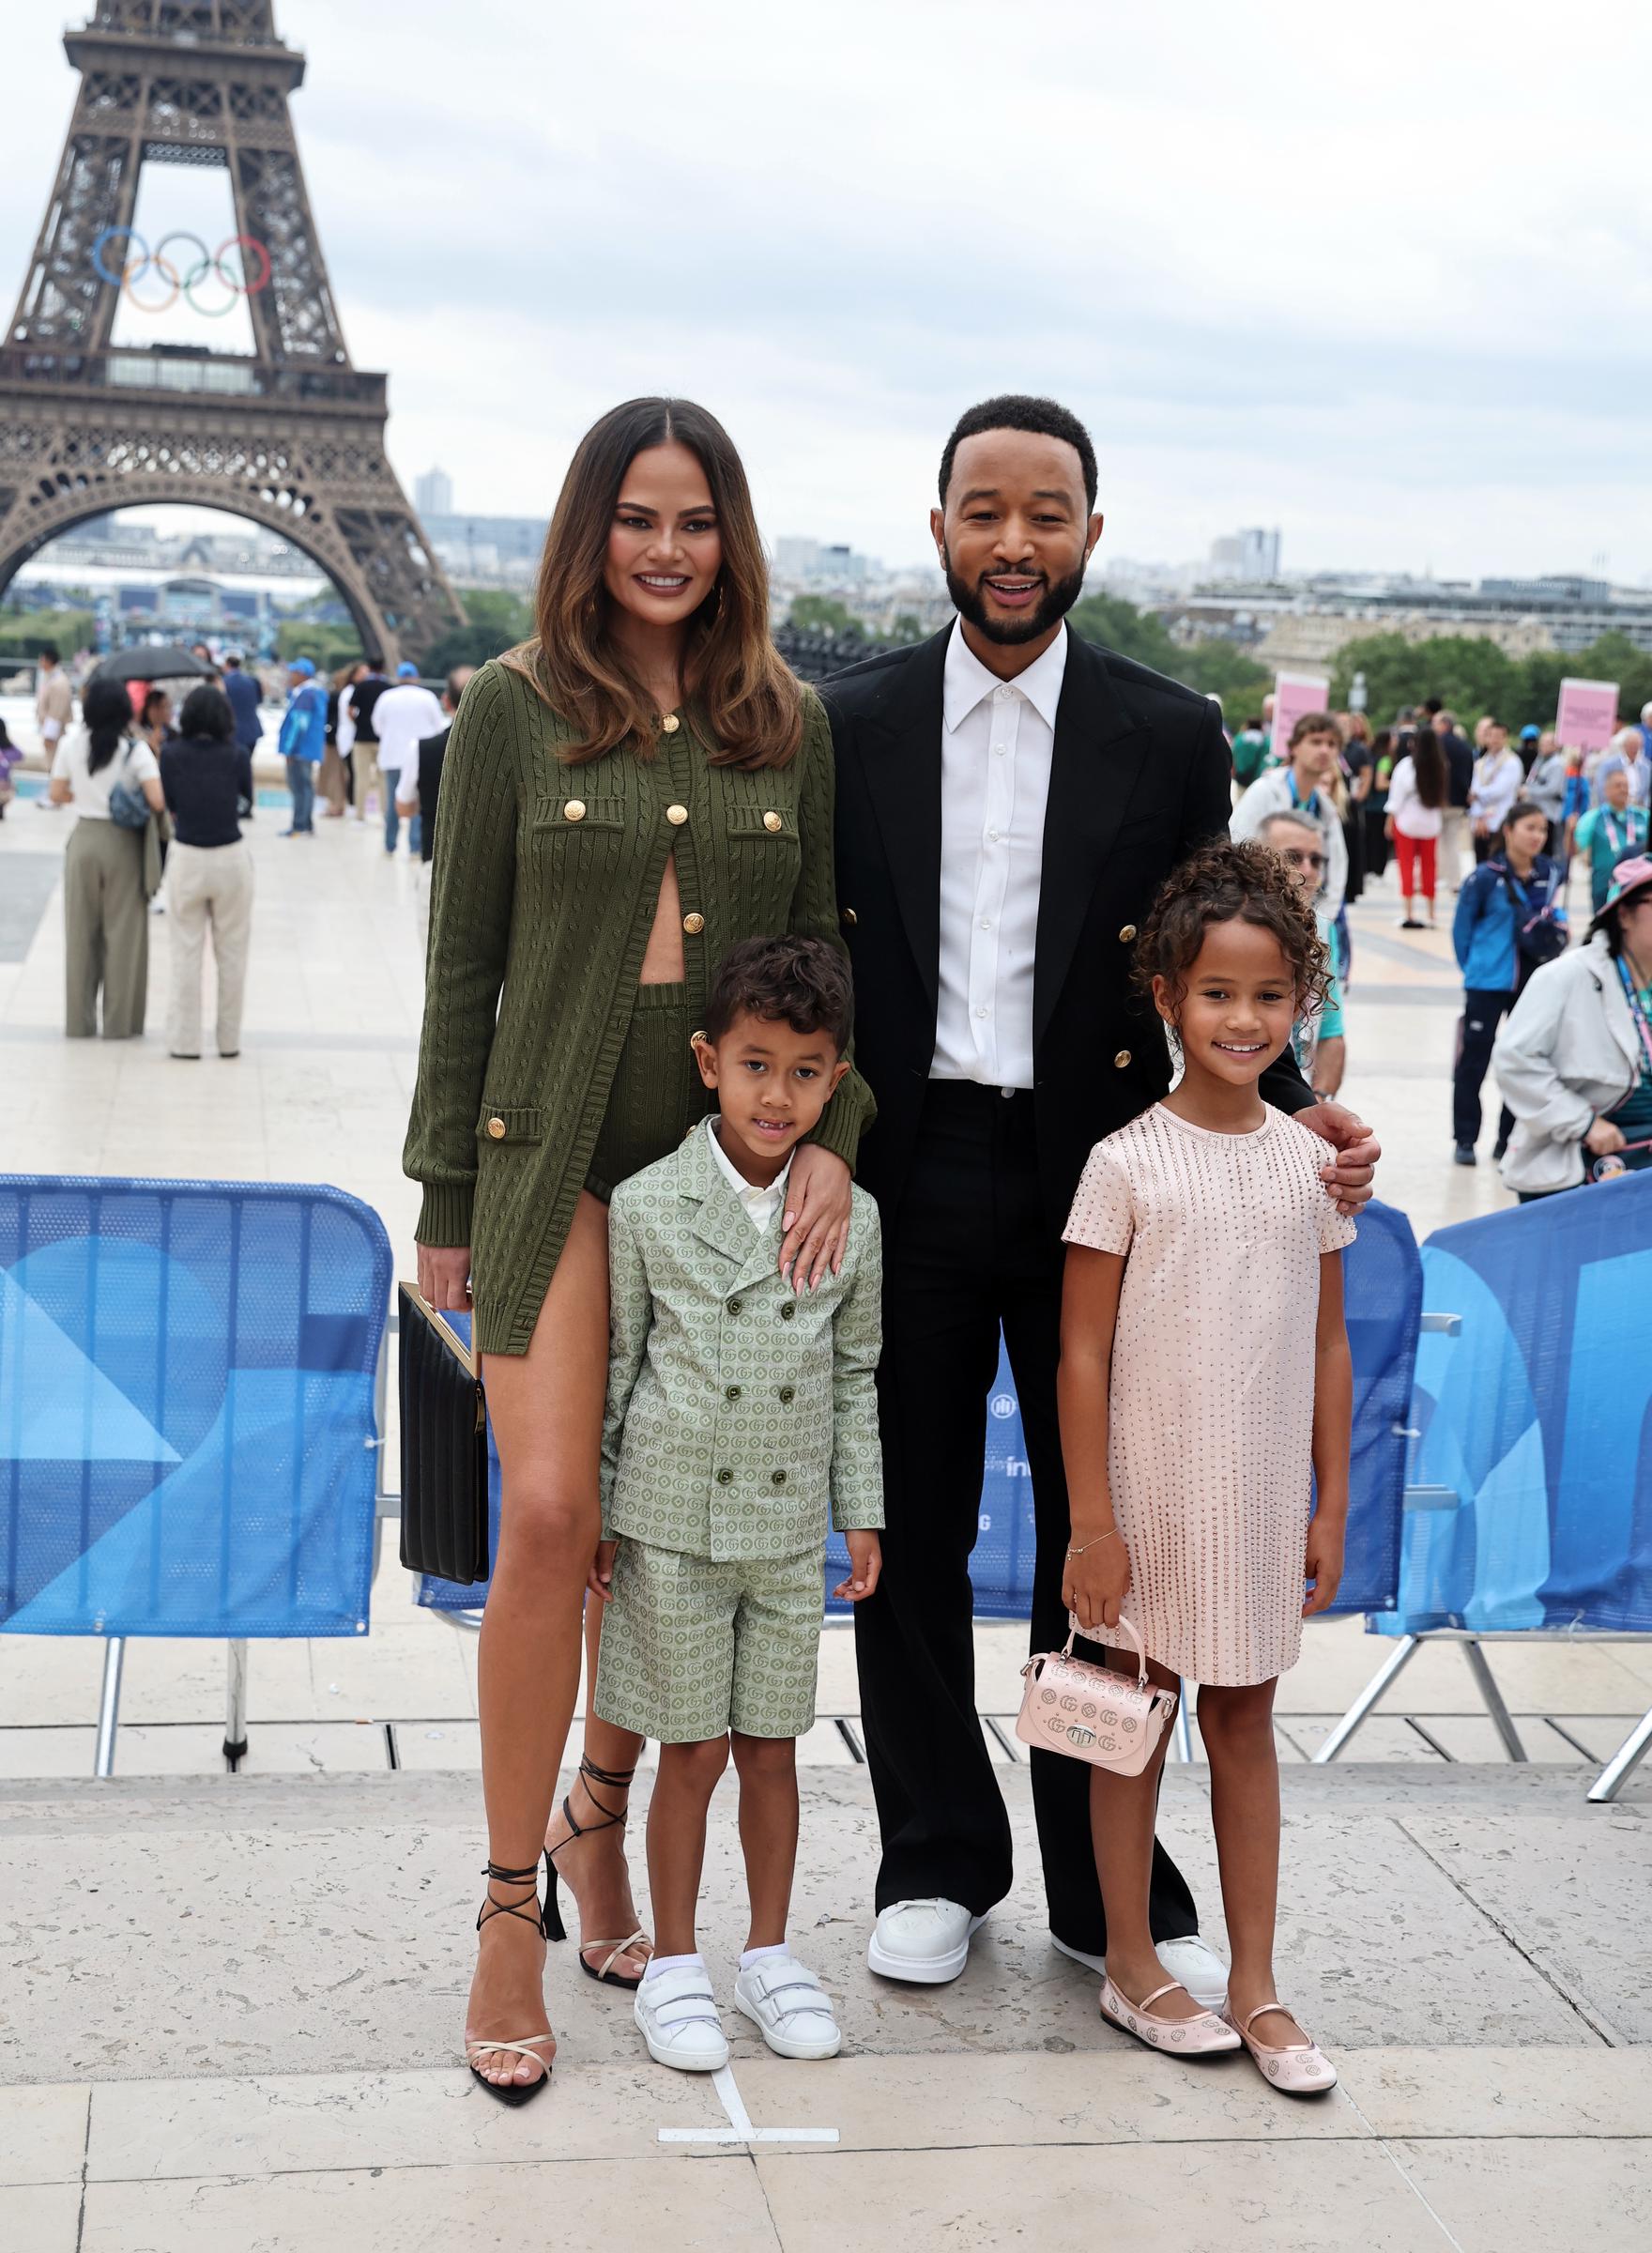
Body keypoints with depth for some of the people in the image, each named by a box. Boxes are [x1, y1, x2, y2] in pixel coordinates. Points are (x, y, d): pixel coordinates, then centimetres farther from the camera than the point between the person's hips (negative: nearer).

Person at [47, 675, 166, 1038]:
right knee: (123, 932, 5)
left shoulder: (72, 743, -3)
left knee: (81, 932, 10)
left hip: (83, 840, 2)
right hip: (123, 843, -2)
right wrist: (138, 802, 4)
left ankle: (80, 1021, 15)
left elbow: (56, 794, 2)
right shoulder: (135, 749, -10)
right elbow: (157, 801, -18)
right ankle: (119, 1022, 8)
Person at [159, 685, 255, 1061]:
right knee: (231, 953, 10)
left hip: (186, 860, 0)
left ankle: (185, 1040, 7)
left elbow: (168, 806, 1)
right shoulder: (237, 754, -6)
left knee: (187, 953, 7)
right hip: (231, 859, 0)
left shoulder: (171, 753, -5)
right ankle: (229, 1040, 16)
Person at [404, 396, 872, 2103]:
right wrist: (446, 1198, 2)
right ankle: (511, 1911, 0)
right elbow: (463, 965, 3)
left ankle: (599, 1810, 32)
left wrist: (831, 1133, -6)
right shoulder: (513, 709, 1)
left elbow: (822, 945, 9)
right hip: (558, 1160, -2)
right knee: (550, 1516, -13)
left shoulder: (787, 724, 8)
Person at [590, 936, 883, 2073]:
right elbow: (613, 1364, -1)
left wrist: (864, 1511, 8)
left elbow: (856, 1374, 9)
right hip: (674, 1522, -2)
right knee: (692, 1754, 6)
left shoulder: (851, 1218, 1)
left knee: (772, 1748, 12)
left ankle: (771, 1952, 28)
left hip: (791, 1529, 2)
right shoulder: (647, 1207, -7)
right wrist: (595, 1514, 0)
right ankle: (676, 1967, 20)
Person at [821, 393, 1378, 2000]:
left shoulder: (1171, 738, 2)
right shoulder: (850, 723, 3)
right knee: (911, 1536, 10)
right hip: (905, 1185, 1)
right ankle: (938, 1864, 27)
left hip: (1095, 1188, 0)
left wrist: (1297, 1115, -13)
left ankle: (1108, 1889, 23)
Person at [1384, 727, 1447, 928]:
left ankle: (1410, 915, -4)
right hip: (1431, 823, 3)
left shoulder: (1406, 765, -13)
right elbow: (1442, 794, 0)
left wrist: (1390, 820, -1)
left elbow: (1397, 795, -9)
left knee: (1407, 866, 3)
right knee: (1429, 867, 11)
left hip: (1407, 821, -3)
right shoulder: (1439, 767, -5)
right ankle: (1431, 916, 13)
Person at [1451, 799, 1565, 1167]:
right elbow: (1462, 928, -2)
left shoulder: (1550, 874, 1)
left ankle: (1509, 1138, 19)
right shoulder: (1486, 877, -12)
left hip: (1535, 982, 4)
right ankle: (1465, 1140, 11)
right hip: (1488, 985, -4)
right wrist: (1475, 969, 6)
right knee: (1474, 1060, 1)